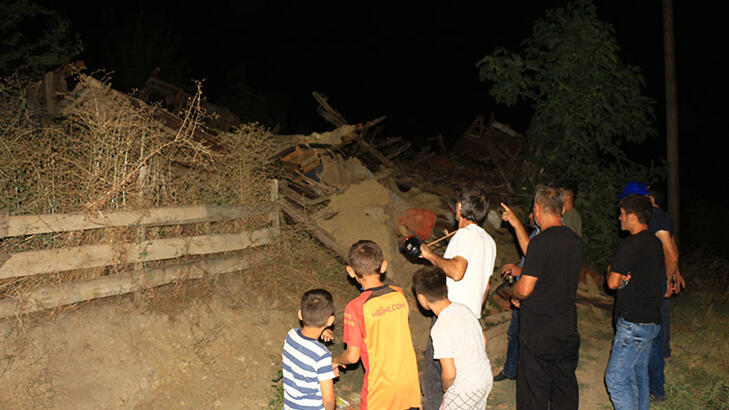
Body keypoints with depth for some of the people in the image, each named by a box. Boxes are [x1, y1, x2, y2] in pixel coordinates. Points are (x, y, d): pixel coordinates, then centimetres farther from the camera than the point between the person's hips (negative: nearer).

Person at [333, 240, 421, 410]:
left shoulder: (356, 307, -21)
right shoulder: (399, 295, -6)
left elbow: (352, 356, -15)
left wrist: (336, 361, 6)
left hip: (381, 386, -4)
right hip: (410, 380, 4)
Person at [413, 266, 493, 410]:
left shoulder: (440, 329, -26)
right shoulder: (463, 309, -2)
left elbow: (449, 374, -23)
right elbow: (482, 341, 11)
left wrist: (445, 386, -2)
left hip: (465, 391, -8)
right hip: (486, 381, 8)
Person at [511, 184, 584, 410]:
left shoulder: (541, 242, -19)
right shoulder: (576, 242, 4)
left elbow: (525, 289, -20)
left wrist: (513, 293, 2)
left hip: (538, 331, -7)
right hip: (568, 328, 7)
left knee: (534, 392, 5)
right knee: (565, 391, 17)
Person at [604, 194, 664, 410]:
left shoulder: (630, 245, -19)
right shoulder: (655, 242, 11)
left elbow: (612, 282, -17)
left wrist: (611, 272, 4)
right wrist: (625, 278, -2)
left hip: (634, 324, -10)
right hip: (651, 320, 10)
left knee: (615, 379, -5)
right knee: (639, 376, 18)